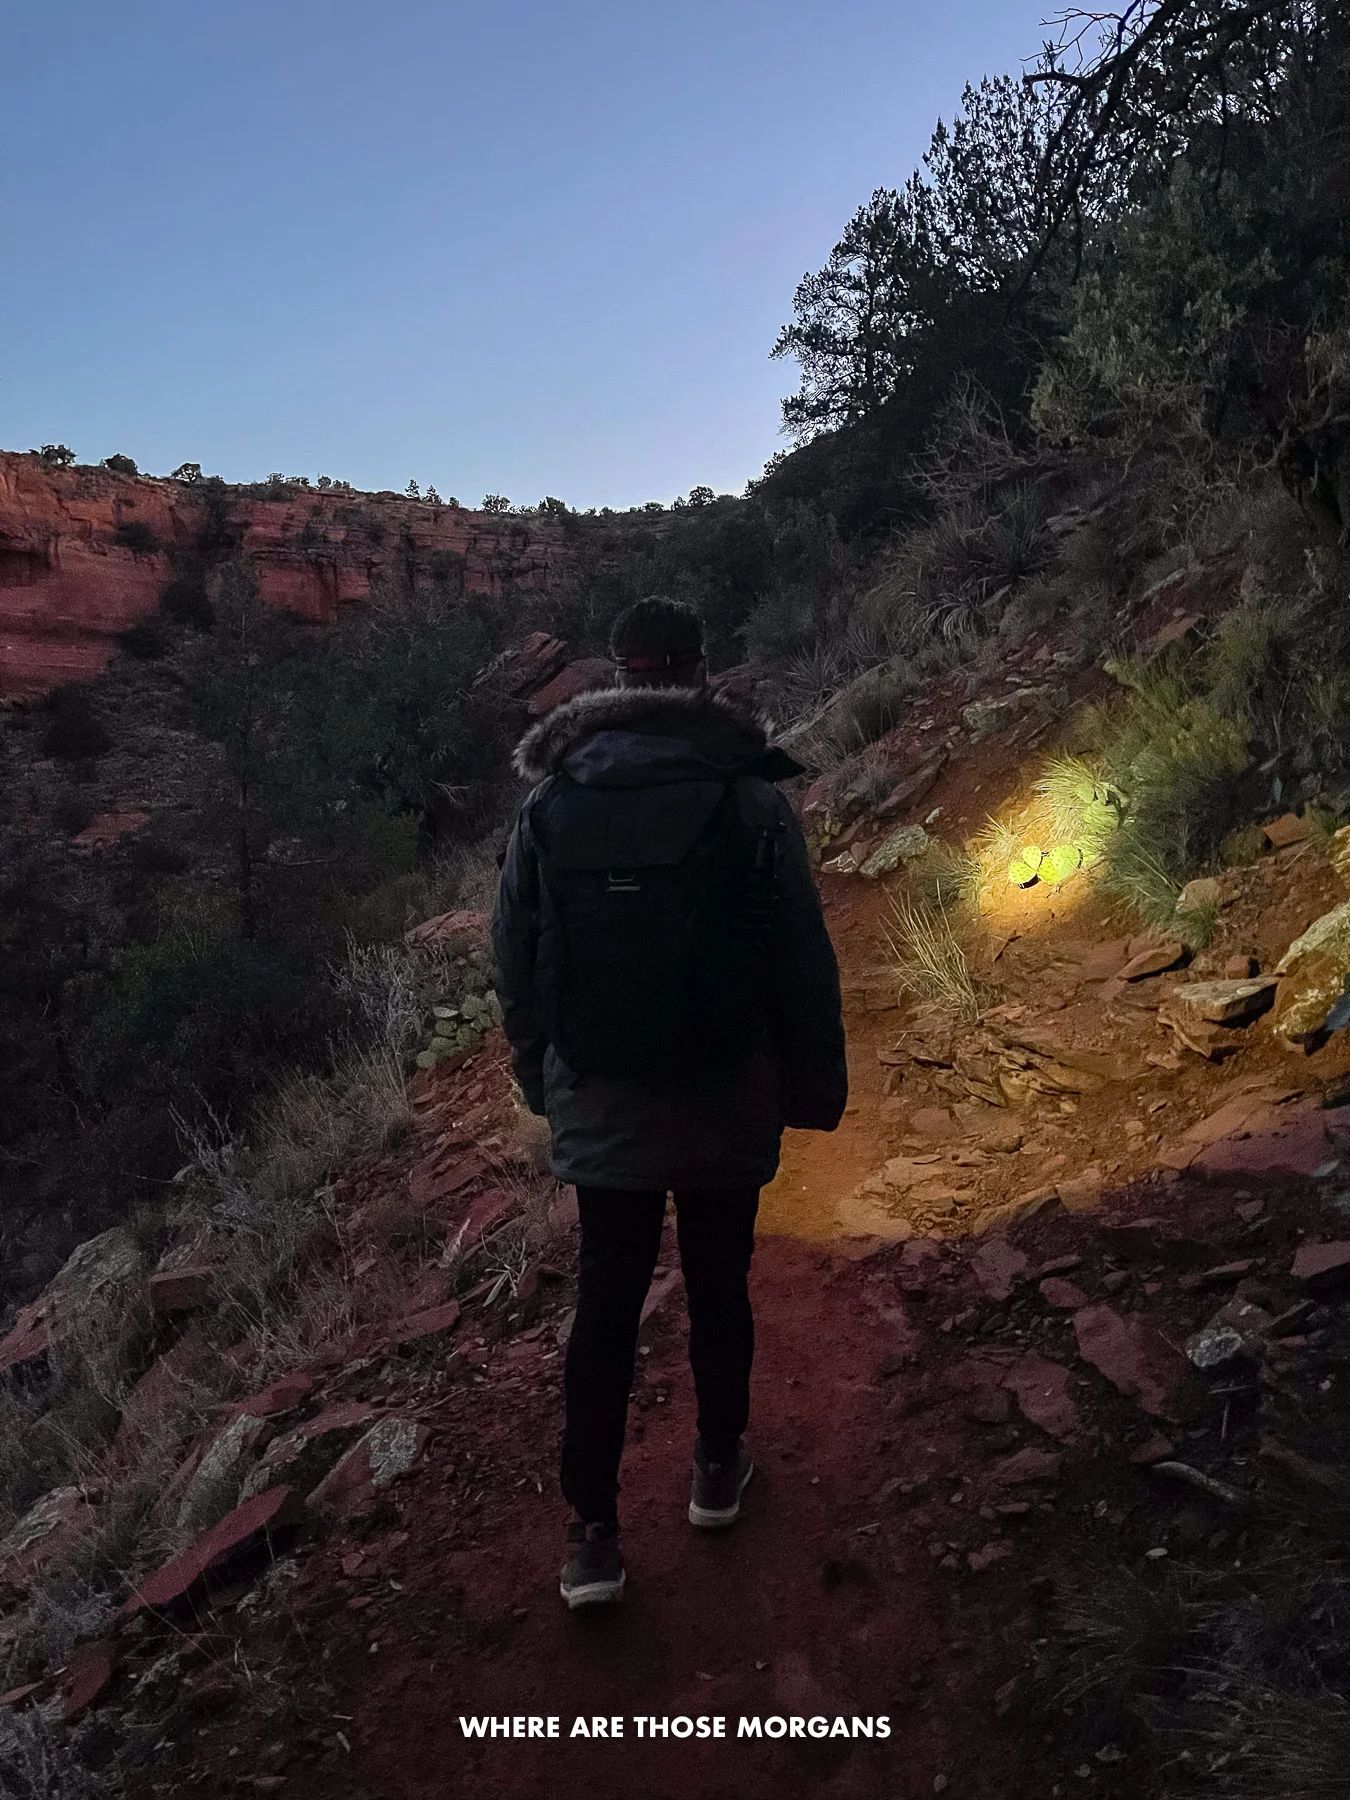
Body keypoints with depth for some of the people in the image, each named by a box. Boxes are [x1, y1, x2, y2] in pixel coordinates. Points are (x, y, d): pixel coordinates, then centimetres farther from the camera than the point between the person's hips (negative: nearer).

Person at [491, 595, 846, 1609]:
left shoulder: (550, 804, -5)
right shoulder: (751, 801, -13)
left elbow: (515, 962, 2)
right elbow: (804, 964, -10)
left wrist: (541, 1082, 15)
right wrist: (815, 1089, 3)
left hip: (599, 1108, 2)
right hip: (724, 1106, -1)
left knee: (606, 1305, 12)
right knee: (720, 1286, 18)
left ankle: (593, 1532, 17)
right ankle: (719, 1468, 38)